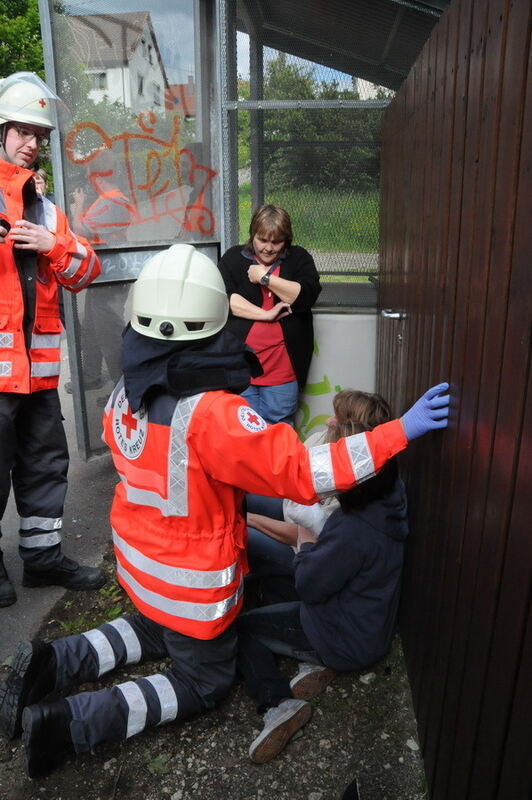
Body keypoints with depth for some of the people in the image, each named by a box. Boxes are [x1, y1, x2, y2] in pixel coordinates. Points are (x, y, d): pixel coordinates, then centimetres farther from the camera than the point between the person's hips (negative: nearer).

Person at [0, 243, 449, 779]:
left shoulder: (125, 392, -11)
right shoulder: (211, 413, -34)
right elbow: (301, 472, -34)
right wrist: (400, 431, -32)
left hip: (136, 560, 7)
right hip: (192, 582, -7)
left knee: (155, 631, 36)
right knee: (205, 681, 18)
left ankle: (52, 663, 18)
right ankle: (71, 723, 5)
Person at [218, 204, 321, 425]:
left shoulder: (299, 259, 9)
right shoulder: (233, 258, 7)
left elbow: (307, 296, -7)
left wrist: (265, 278, -7)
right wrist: (266, 315, -13)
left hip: (282, 368, 1)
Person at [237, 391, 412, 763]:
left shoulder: (353, 531, -39)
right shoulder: (391, 492, -15)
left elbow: (309, 585, -20)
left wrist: (307, 533, -10)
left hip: (351, 642, -8)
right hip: (374, 620, 8)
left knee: (240, 628, 5)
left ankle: (278, 705, -4)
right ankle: (317, 663, 12)